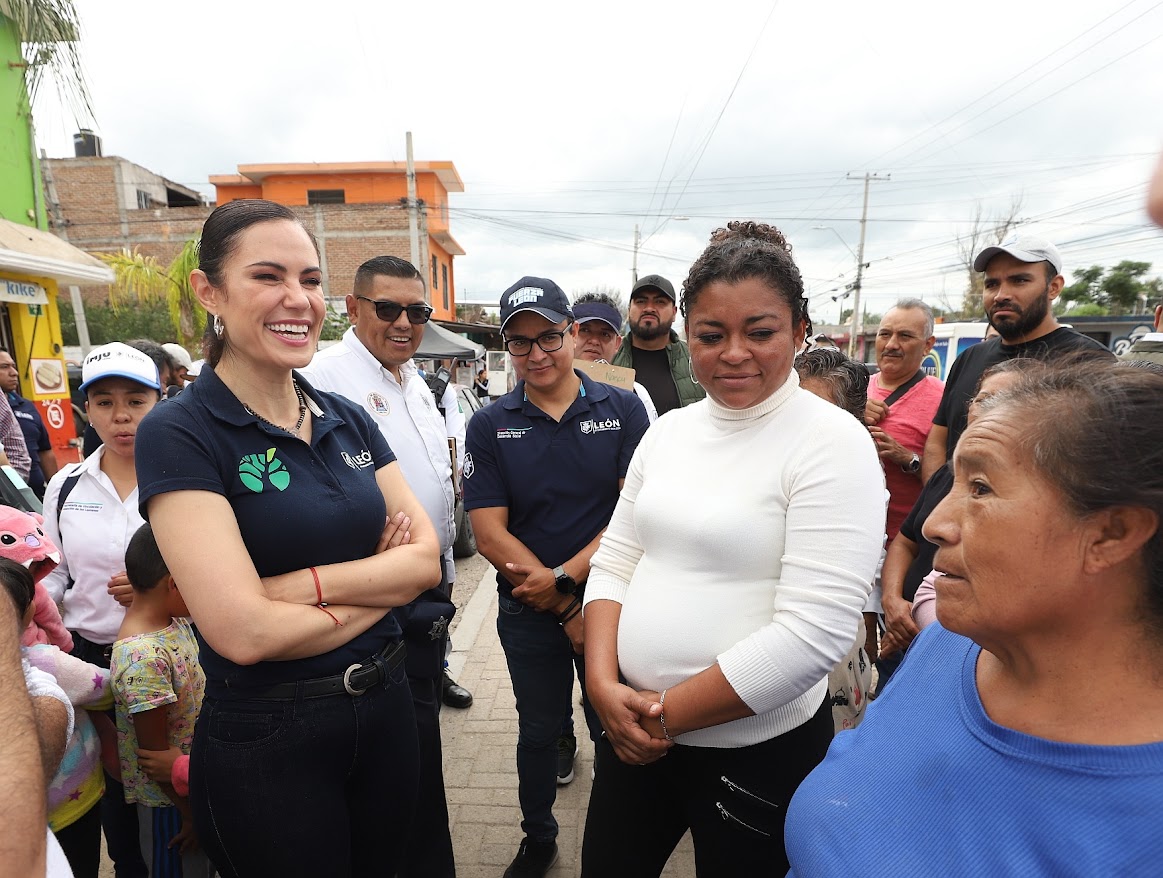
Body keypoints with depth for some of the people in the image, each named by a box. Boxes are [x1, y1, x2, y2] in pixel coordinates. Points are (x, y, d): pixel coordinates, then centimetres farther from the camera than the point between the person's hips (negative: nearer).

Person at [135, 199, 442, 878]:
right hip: (265, 741, -5)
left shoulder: (350, 421, 1)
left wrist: (303, 583, -18)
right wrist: (379, 581, -11)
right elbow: (243, 631, -23)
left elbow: (426, 559, -6)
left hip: (386, 705, 6)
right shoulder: (178, 434, -15)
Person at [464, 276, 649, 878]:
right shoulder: (489, 426, -4)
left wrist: (566, 576, -19)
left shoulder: (622, 409, -6)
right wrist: (569, 611, -13)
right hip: (528, 611, 1)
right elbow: (490, 535, -9)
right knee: (539, 731, 20)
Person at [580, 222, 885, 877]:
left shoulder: (833, 443, -16)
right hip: (634, 731, 5)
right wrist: (605, 684, -10)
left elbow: (814, 634, -22)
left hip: (760, 748, -5)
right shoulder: (668, 431, 2)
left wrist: (666, 713, -15)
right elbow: (614, 564, 4)